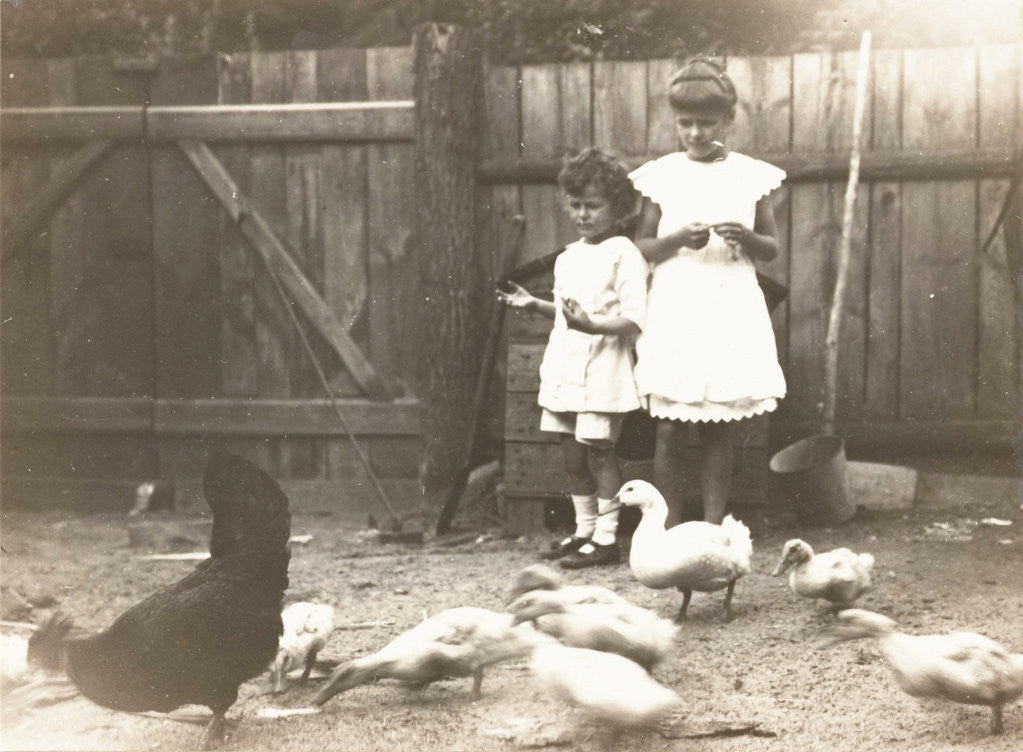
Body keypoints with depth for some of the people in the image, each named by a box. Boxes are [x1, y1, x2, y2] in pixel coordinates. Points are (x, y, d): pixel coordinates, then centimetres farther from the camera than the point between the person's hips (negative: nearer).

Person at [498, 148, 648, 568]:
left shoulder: (624, 254, -9)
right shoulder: (568, 257, 15)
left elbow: (633, 319, -15)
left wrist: (592, 324, -29)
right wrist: (534, 304, 11)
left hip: (603, 371, -8)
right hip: (565, 370, 8)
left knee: (598, 451, -5)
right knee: (572, 454, 11)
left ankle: (606, 538, 3)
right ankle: (584, 530, 22)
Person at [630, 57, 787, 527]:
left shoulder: (751, 175, 5)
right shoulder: (661, 176, 3)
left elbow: (772, 248, 9)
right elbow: (640, 248, 4)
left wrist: (747, 239, -13)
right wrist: (678, 239, -15)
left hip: (731, 313, 1)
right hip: (674, 313, -1)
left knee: (719, 432, 3)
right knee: (670, 431, -2)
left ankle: (713, 528, 9)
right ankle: (671, 532, 5)